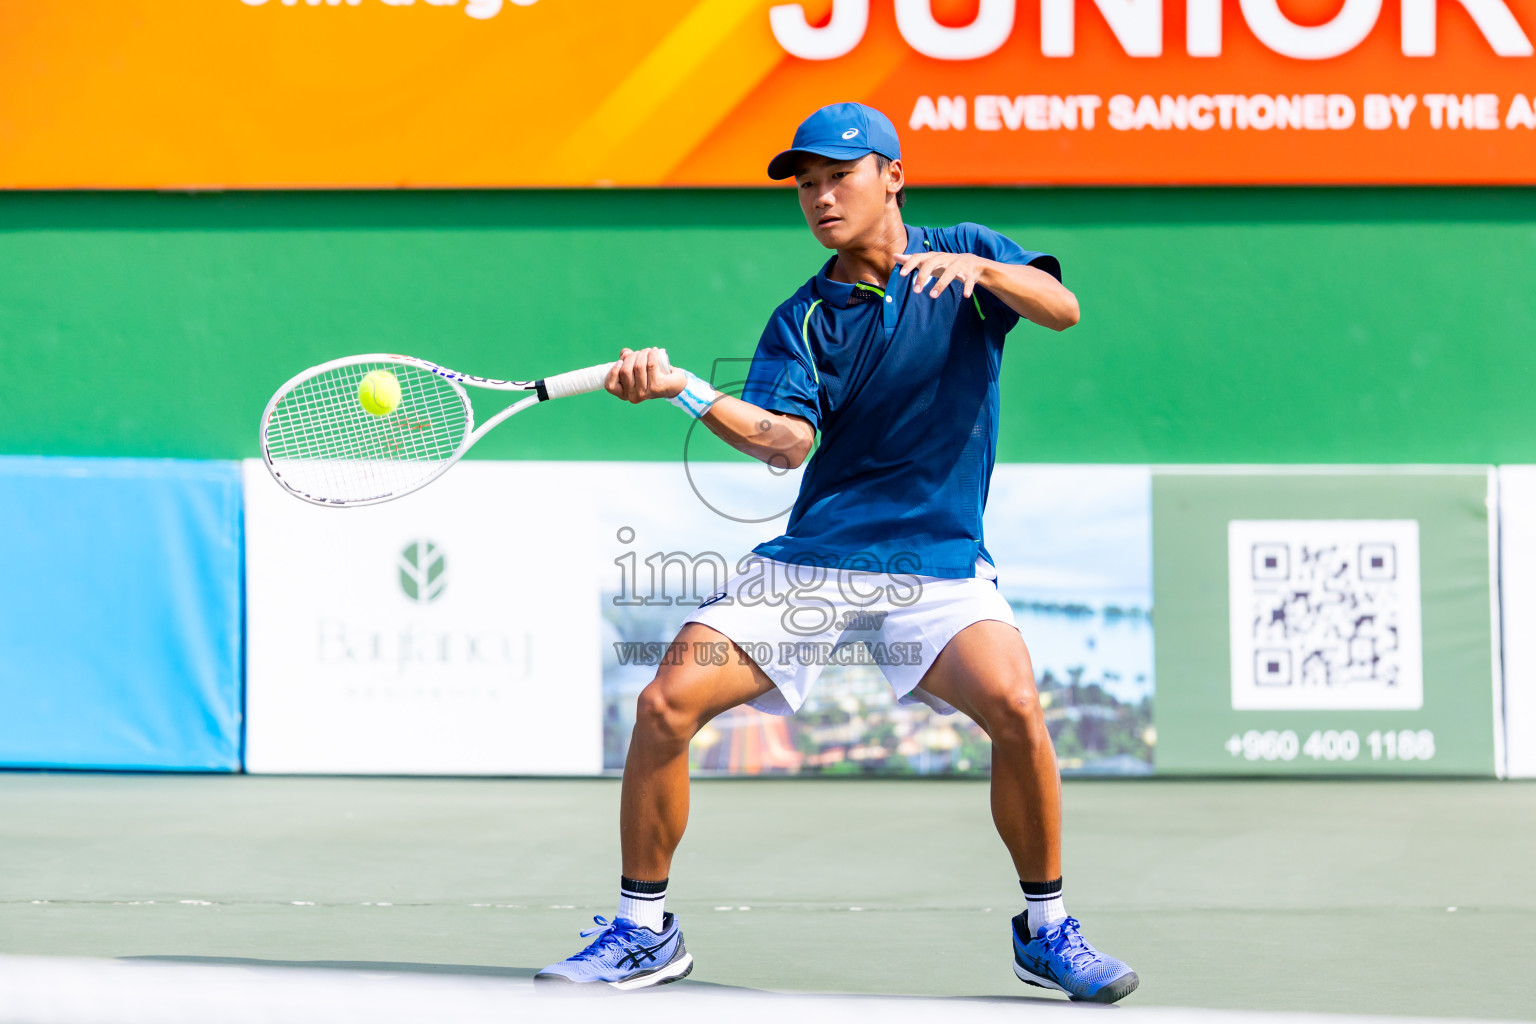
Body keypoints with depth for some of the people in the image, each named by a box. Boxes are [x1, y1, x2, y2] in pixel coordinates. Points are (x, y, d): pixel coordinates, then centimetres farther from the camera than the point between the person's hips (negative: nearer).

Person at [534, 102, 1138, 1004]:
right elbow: (786, 439, -9)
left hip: (938, 562, -2)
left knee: (1015, 707, -27)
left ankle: (1047, 928, -6)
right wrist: (681, 389, -23)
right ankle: (644, 929, 5)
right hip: (810, 559, 2)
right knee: (667, 703, -12)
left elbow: (1062, 307, -12)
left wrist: (979, 268, -30)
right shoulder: (804, 318, 7)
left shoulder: (965, 255, 6)